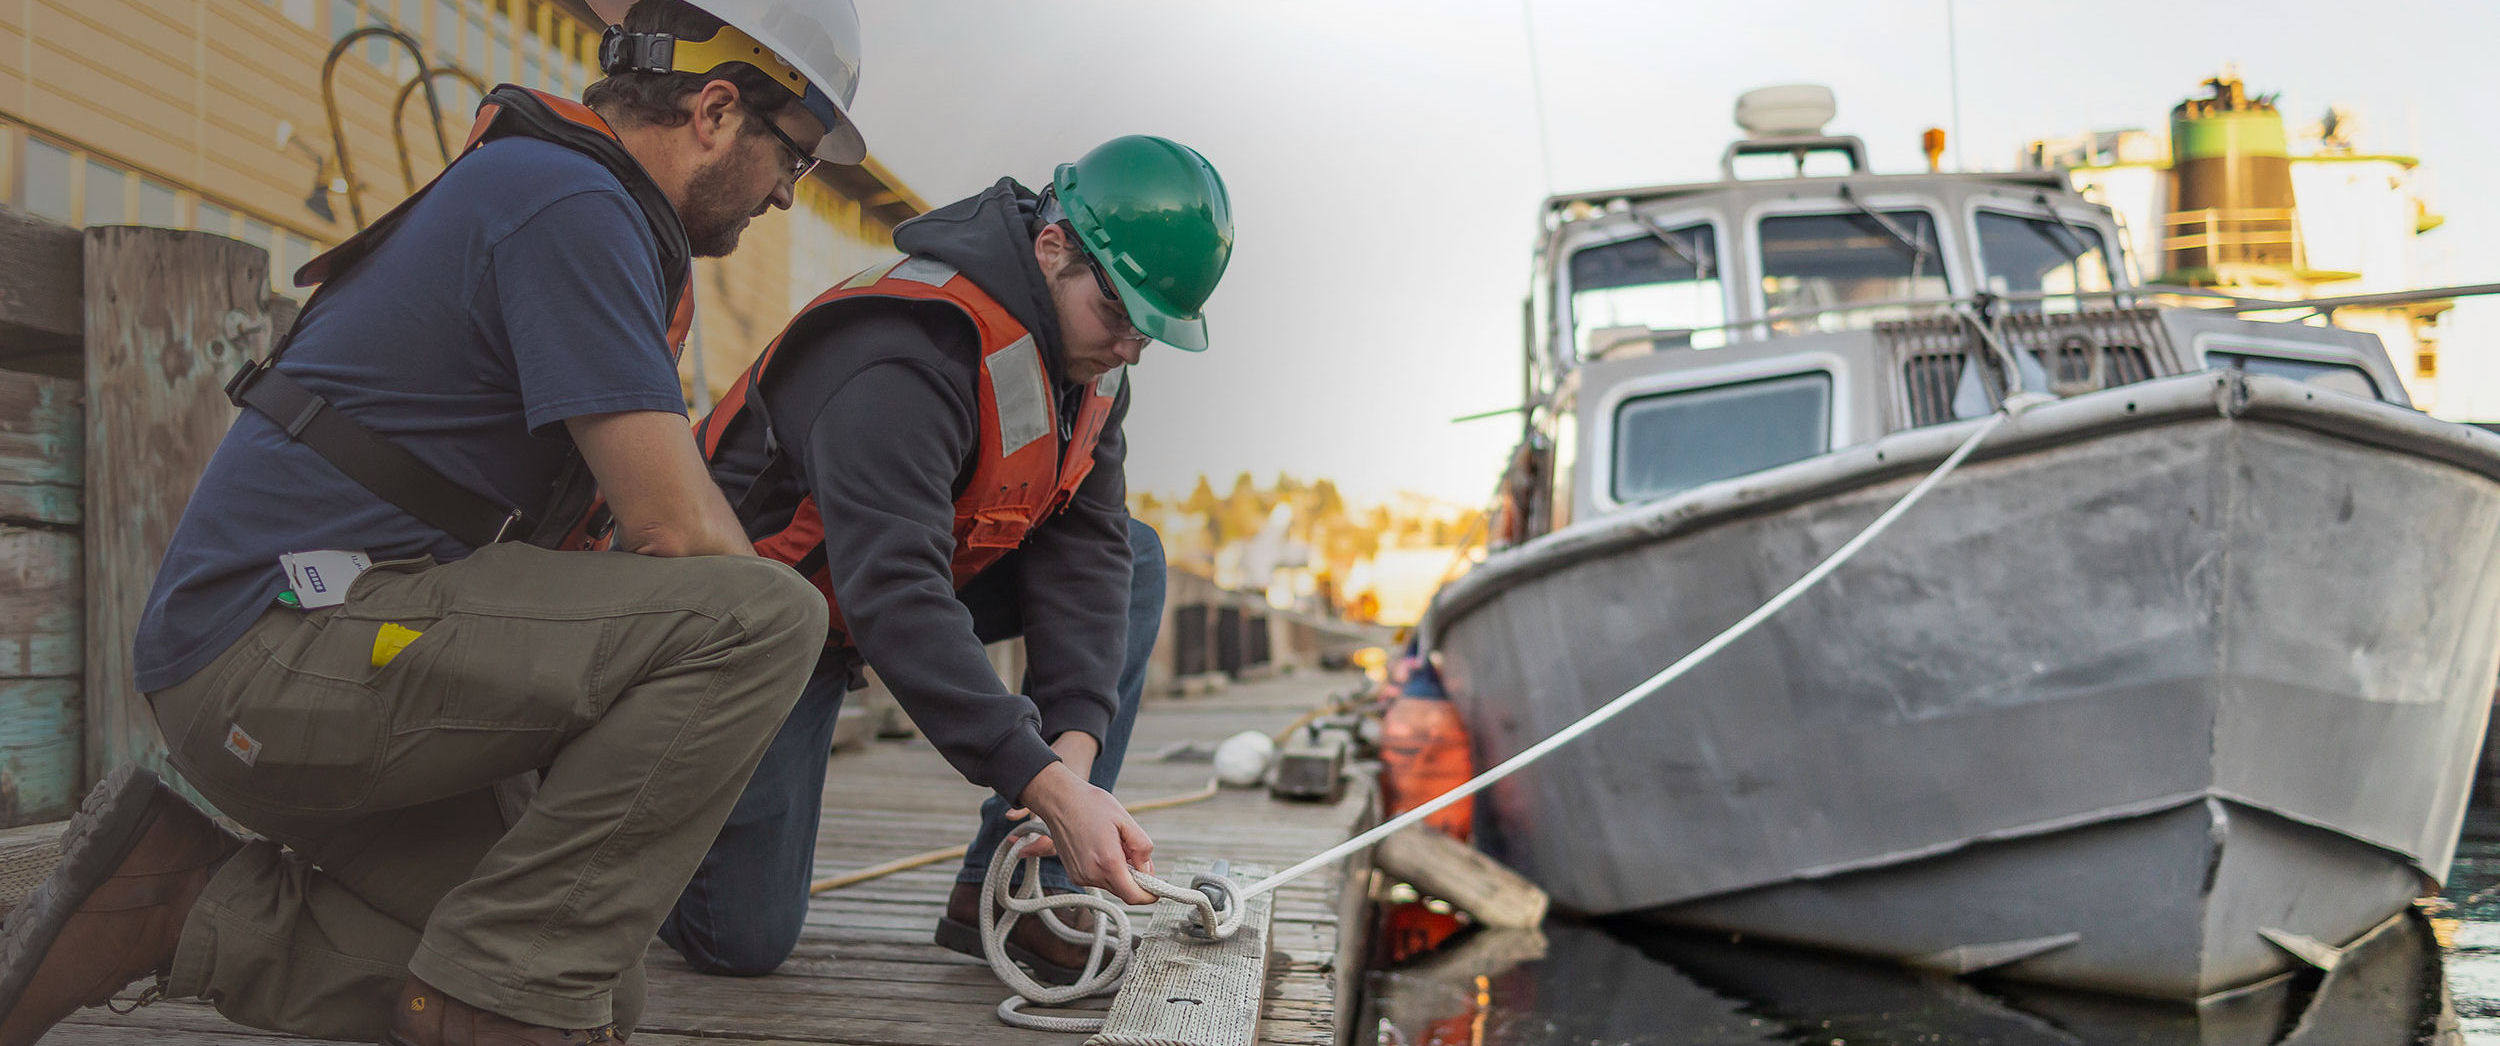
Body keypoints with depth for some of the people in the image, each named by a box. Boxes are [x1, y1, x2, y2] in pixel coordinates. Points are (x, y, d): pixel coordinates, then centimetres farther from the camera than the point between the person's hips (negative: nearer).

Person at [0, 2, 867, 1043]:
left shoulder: (532, 185, 18)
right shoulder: (573, 201, -14)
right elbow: (674, 529, -19)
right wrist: (756, 612, 1)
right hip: (286, 638, -10)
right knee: (760, 619, -23)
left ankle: (180, 902, 9)